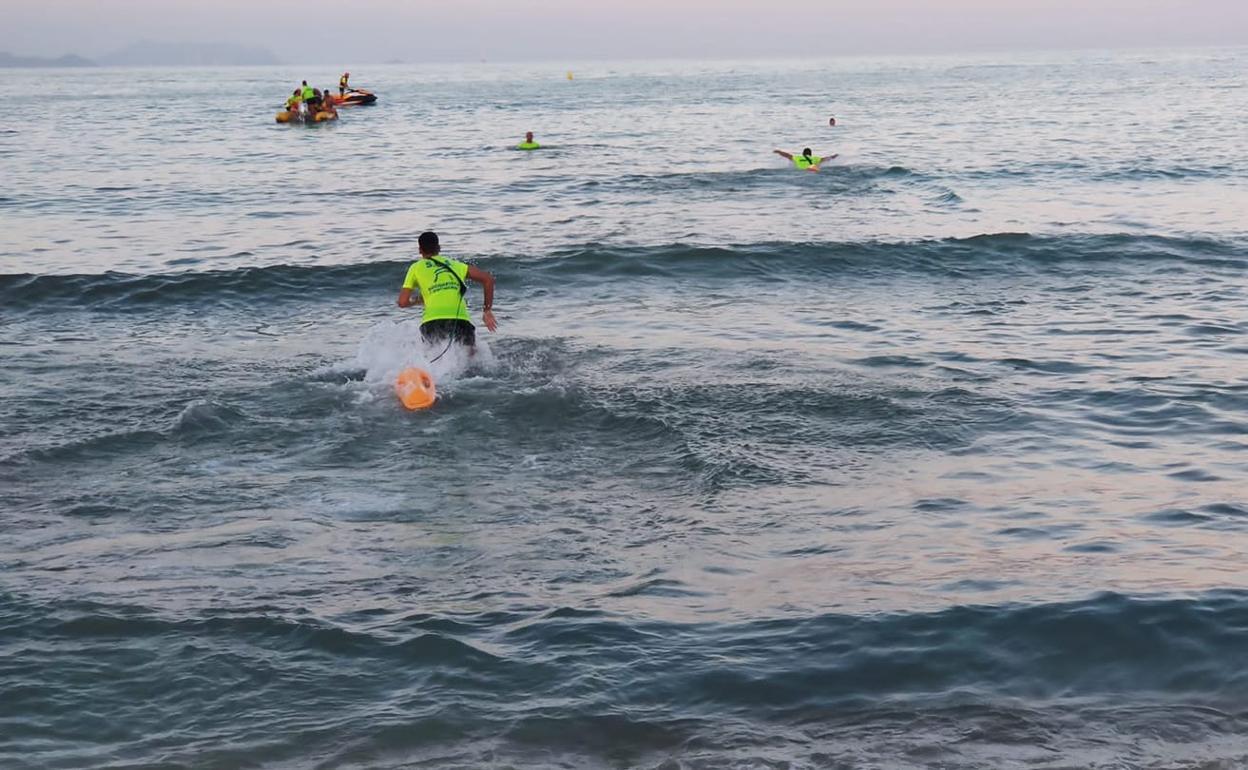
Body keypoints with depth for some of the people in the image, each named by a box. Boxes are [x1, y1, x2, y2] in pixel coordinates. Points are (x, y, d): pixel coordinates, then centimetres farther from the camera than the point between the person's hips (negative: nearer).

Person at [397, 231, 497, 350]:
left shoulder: (416, 267, 19)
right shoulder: (455, 264, 25)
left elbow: (402, 302, 11)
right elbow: (488, 279, 17)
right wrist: (487, 310, 21)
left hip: (433, 321, 0)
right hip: (460, 320, 1)